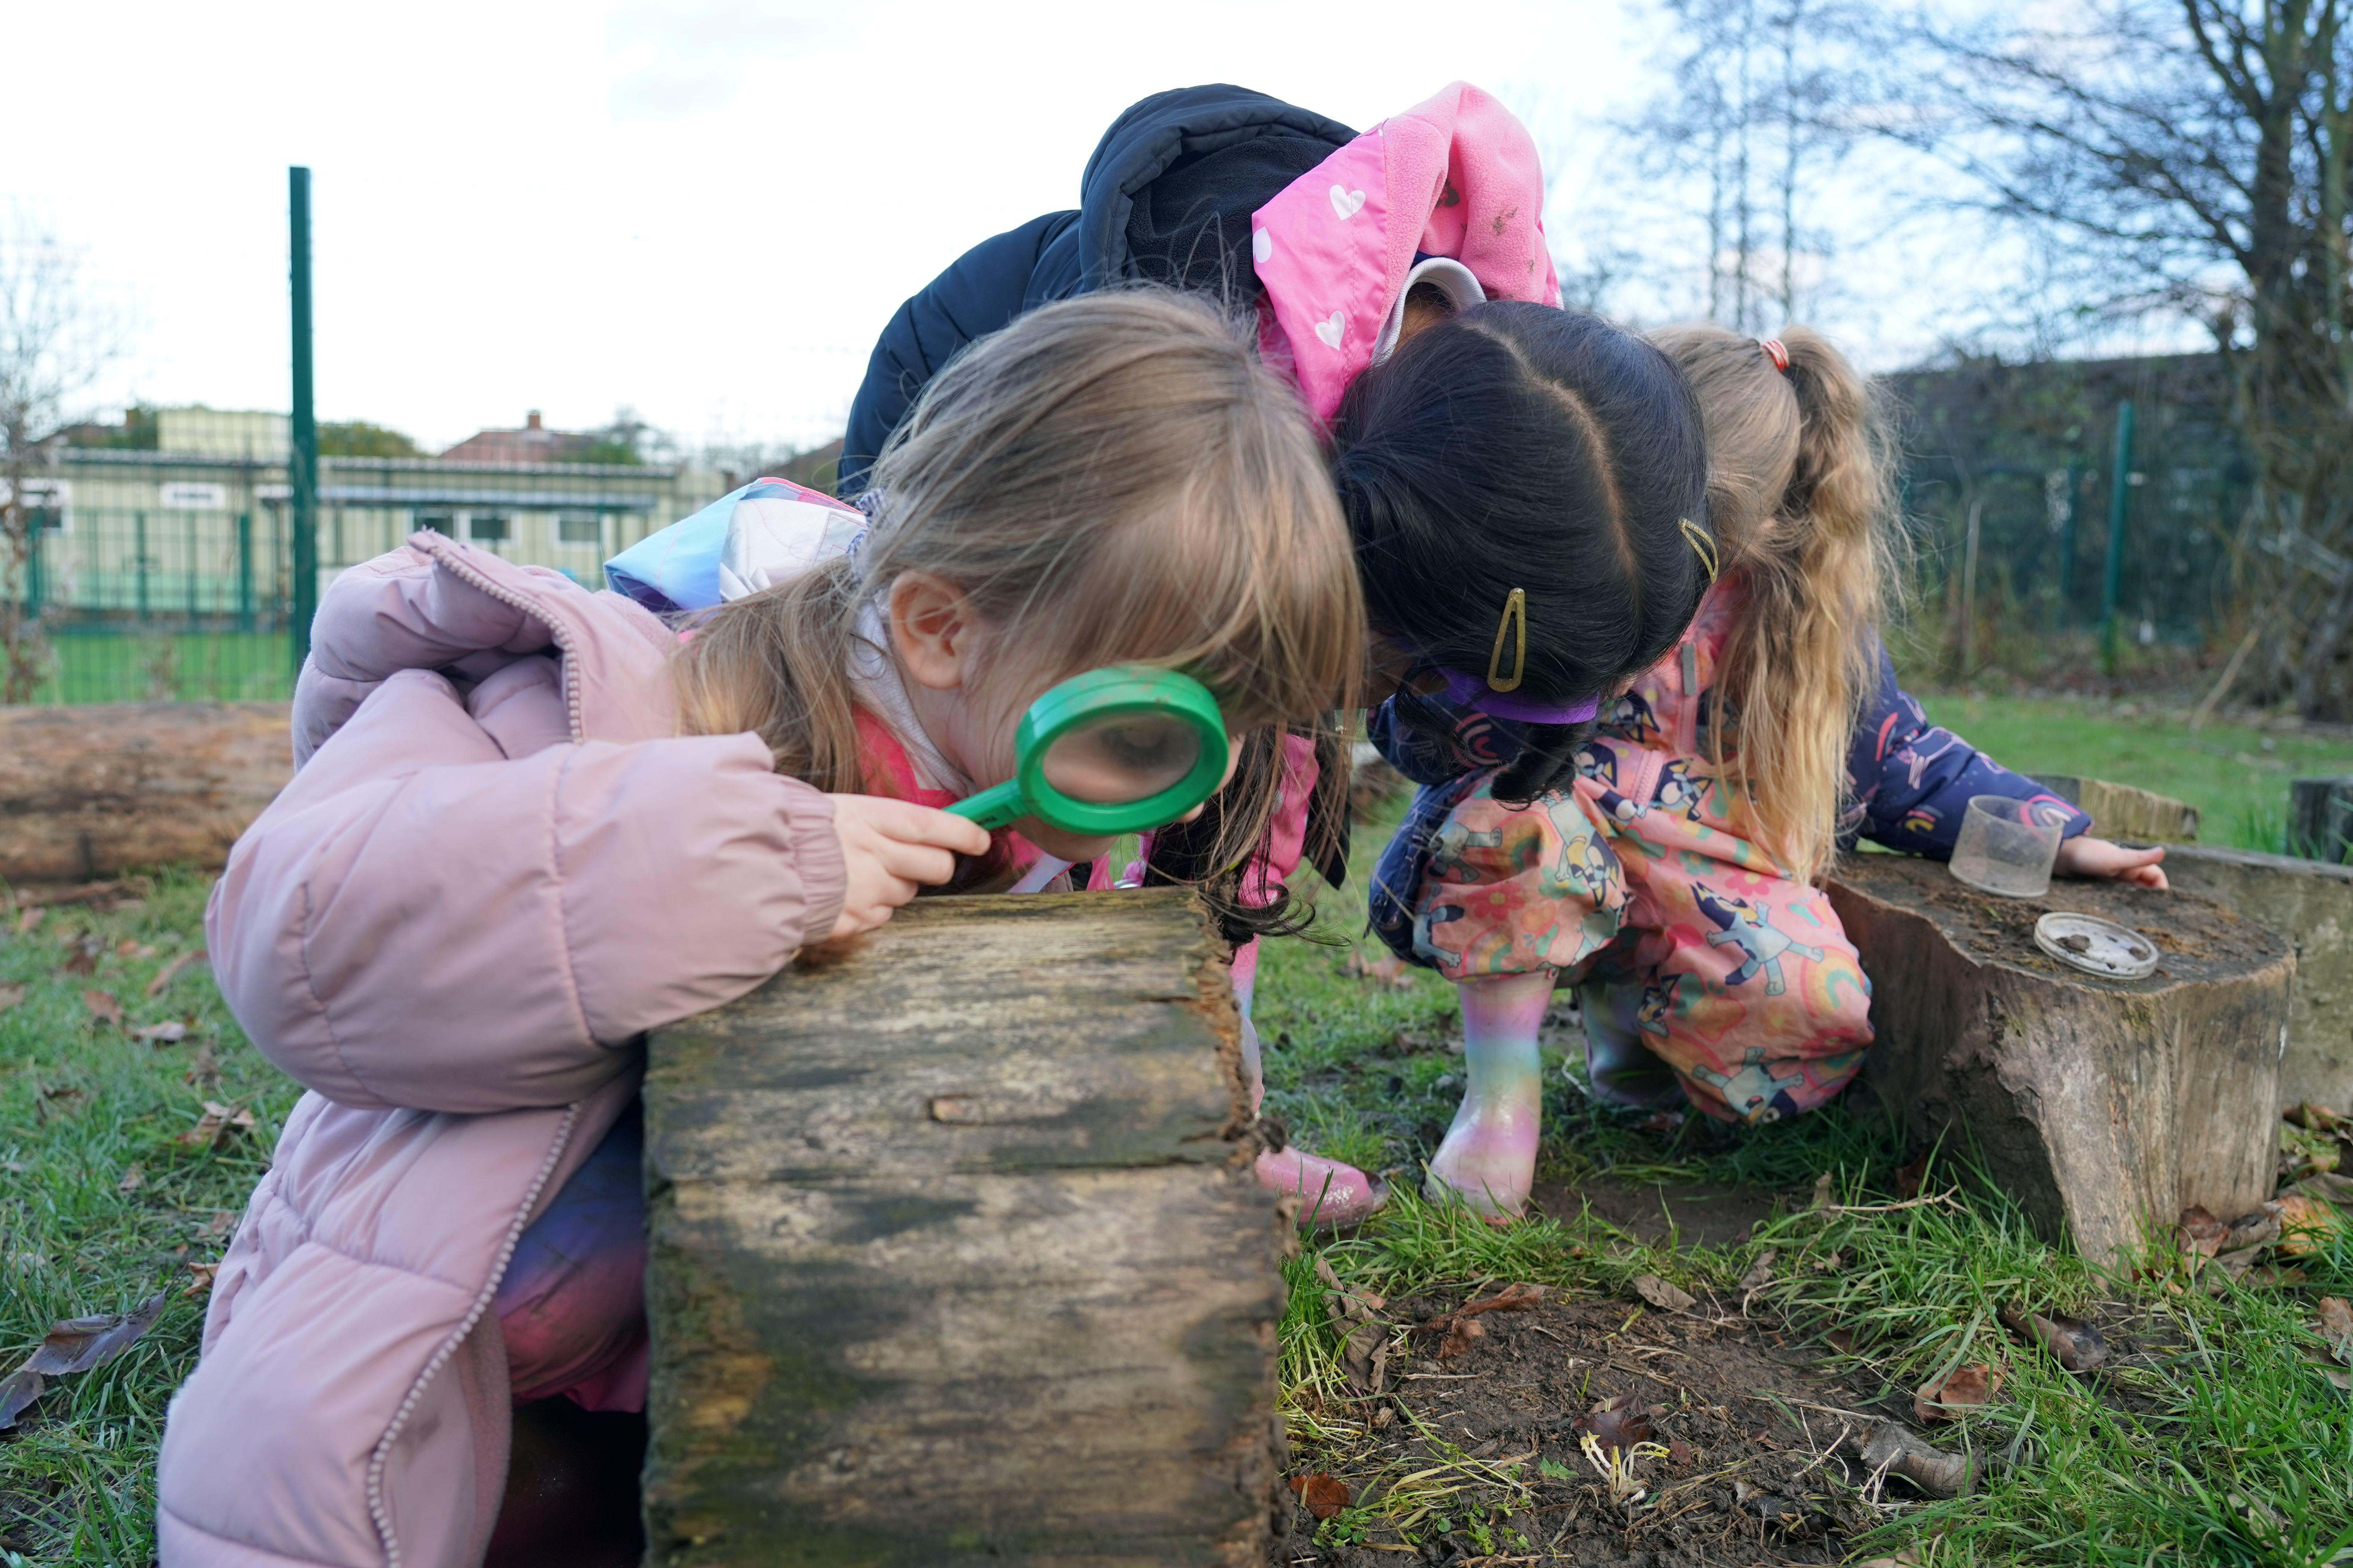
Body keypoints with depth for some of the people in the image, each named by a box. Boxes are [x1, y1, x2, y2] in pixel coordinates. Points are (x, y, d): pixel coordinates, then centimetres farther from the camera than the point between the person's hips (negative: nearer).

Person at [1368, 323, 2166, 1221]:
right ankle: (1500, 1095, -18)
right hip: (1524, 871, -2)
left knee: (1823, 1009, -25)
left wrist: (2053, 838, 2)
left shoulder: (1805, 624, -8)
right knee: (1521, 809, -39)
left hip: (1704, 890, 3)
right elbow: (1419, 745, -20)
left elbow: (1897, 759, 6)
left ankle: (1619, 1003, 10)